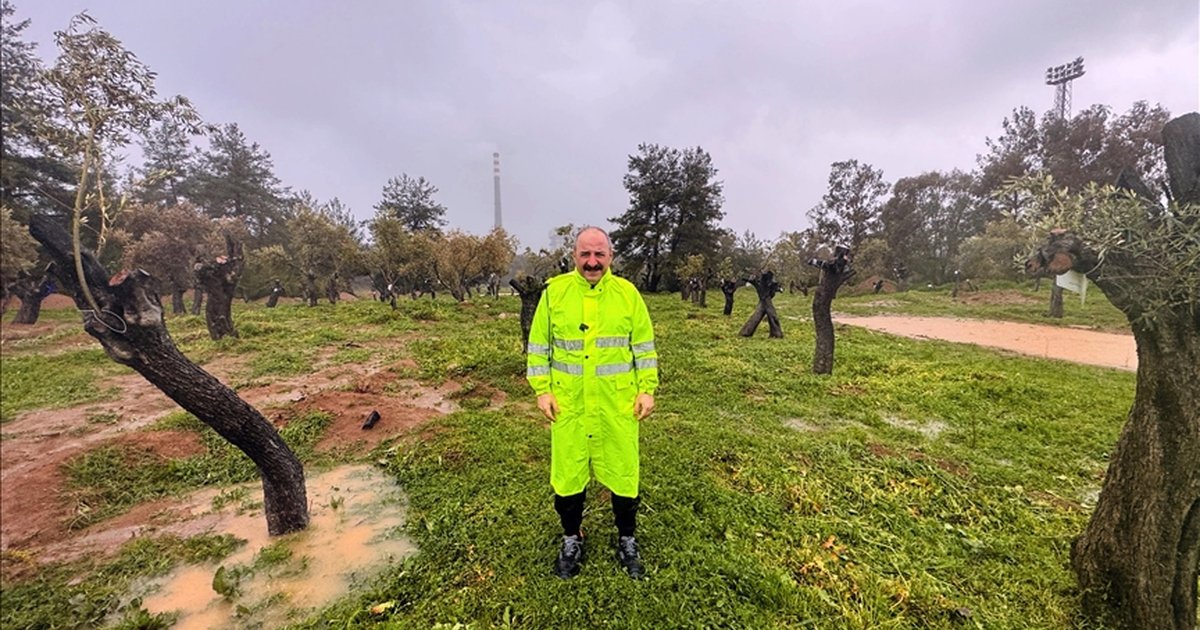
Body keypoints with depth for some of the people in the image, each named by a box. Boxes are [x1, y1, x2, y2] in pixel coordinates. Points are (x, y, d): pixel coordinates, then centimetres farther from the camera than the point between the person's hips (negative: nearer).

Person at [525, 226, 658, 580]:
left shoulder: (628, 293, -1)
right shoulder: (554, 291, -2)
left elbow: (644, 346, 4)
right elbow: (538, 345, 3)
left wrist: (647, 390, -1)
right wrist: (542, 390, -2)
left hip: (618, 404, 0)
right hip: (568, 404, 0)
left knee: (623, 473, 12)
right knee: (568, 473, 13)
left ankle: (627, 540, 37)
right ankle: (571, 540, 39)